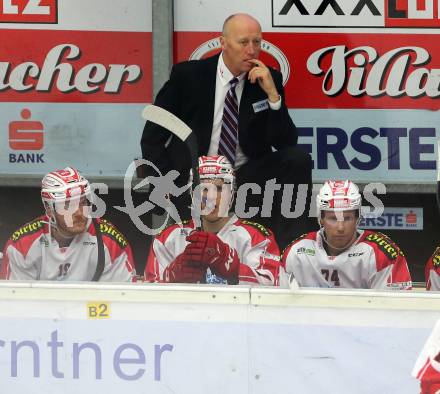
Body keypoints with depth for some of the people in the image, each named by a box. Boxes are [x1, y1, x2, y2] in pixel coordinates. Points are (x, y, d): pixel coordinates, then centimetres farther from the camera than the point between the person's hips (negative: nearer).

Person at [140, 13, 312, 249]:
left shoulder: (269, 79, 2)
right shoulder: (187, 75, -4)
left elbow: (286, 144, -4)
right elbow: (152, 139, 0)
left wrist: (273, 94, -17)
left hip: (247, 177, 3)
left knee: (298, 160, -22)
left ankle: (285, 246, -21)